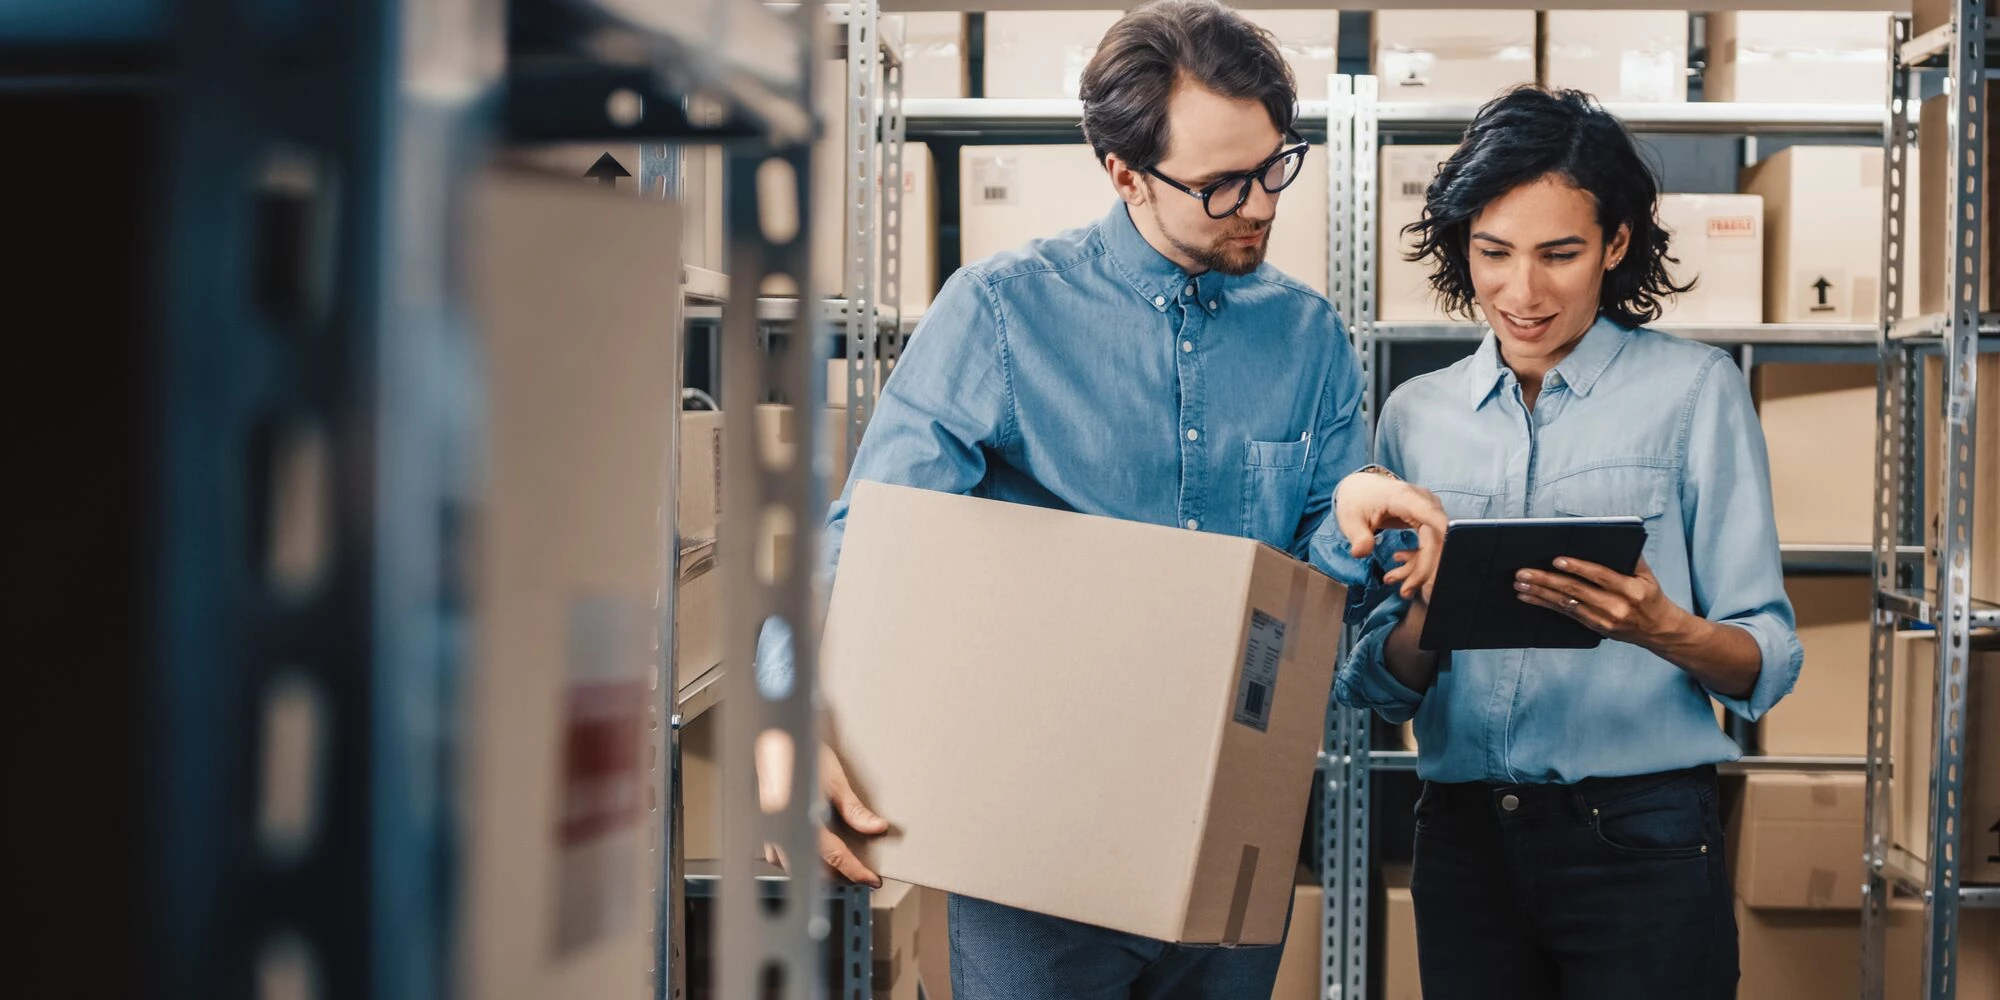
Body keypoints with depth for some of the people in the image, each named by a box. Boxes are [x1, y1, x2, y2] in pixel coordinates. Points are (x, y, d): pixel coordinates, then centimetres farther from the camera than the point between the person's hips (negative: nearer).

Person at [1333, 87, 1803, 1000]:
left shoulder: (1693, 388, -2)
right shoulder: (1416, 416, 9)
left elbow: (1767, 665, -5)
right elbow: (1377, 685, 9)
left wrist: (1662, 629, -25)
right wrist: (1426, 621, -12)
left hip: (1640, 842, -3)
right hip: (1462, 844, 3)